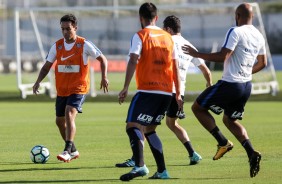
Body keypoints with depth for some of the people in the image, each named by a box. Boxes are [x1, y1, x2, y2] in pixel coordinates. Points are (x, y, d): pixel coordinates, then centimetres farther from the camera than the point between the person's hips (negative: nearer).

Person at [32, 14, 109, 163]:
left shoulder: (84, 45, -8)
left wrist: (104, 77, -13)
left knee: (69, 114, -25)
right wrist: (38, 81, -6)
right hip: (62, 89, 6)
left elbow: (102, 59, 0)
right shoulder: (57, 46, 4)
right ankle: (73, 150, 31)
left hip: (78, 88, -6)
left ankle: (67, 151, -28)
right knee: (60, 121, 12)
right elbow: (47, 66, 10)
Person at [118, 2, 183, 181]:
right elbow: (175, 66, 16)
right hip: (166, 92, 6)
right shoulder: (168, 37, 15)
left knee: (133, 126, -11)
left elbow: (133, 61, -13)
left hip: (147, 91, -6)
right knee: (149, 130, 20)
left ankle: (140, 165, -35)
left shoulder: (140, 36, -2)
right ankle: (162, 171, 13)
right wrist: (178, 94, 19)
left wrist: (125, 88, -16)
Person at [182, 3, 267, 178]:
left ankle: (223, 142, -2)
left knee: (198, 107, 8)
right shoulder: (259, 36, 10)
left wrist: (197, 54, -13)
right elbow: (262, 63, 19)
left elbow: (223, 56, -21)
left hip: (230, 84, -8)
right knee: (230, 120, 24)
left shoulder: (236, 32, -14)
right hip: (246, 85, 8)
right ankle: (252, 153, 4)